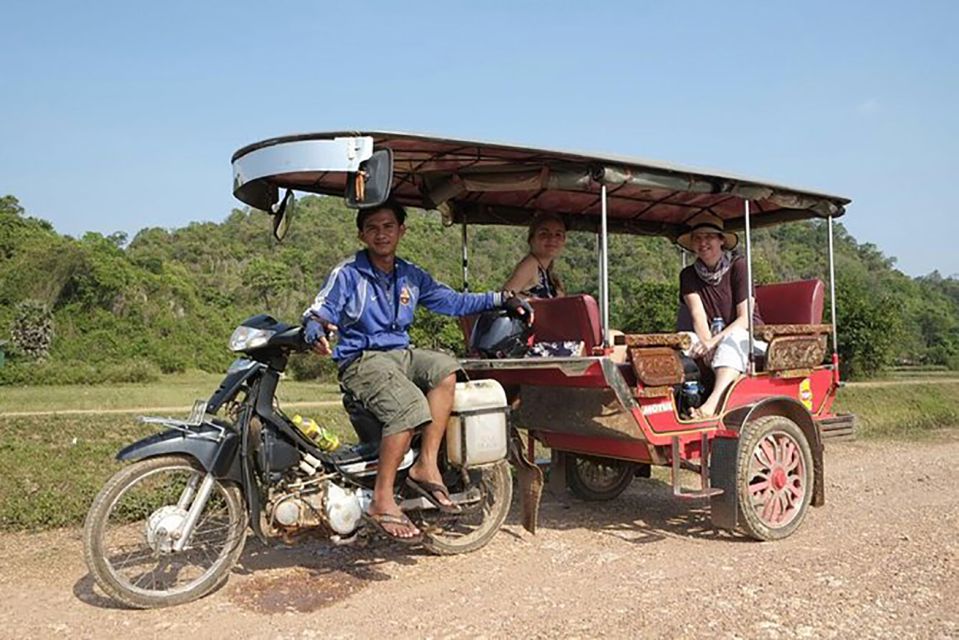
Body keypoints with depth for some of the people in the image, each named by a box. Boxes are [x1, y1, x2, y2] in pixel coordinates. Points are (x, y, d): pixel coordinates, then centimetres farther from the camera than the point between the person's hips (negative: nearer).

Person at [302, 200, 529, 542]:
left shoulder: (411, 276, 14)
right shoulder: (347, 274, -1)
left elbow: (453, 301, 18)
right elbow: (316, 312, -7)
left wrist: (500, 299, 10)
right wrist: (316, 331, -32)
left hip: (401, 354, 6)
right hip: (361, 360, -6)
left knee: (445, 367, -24)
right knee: (409, 405, -31)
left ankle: (426, 465, -21)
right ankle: (382, 502, -23)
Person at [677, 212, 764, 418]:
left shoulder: (738, 266, -7)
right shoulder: (689, 275, 5)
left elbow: (745, 318, -13)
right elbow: (698, 315, -8)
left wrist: (714, 341, -26)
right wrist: (706, 344, -27)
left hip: (747, 337, -4)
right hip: (712, 340, 4)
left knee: (733, 339, -37)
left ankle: (714, 402, -54)